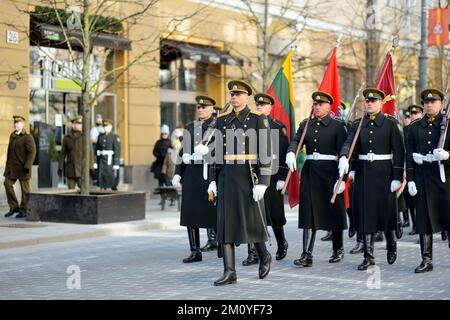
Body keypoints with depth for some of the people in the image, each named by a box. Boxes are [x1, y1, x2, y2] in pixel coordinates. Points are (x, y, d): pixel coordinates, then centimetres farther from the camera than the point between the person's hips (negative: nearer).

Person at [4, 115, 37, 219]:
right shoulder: (12, 136, 14)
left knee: (25, 188, 1)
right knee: (7, 184, -2)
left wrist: (27, 166, -23)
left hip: (22, 167, -7)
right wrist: (8, 165, 17)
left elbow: (32, 152, -16)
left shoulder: (27, 137, -9)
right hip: (12, 167, 7)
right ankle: (14, 207, 9)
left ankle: (24, 210, 9)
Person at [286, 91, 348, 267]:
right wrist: (291, 153, -26)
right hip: (309, 172, 3)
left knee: (334, 211, 7)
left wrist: (341, 178, -14)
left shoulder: (337, 126, -2)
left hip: (329, 172, -3)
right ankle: (307, 254, -2)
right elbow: (296, 141, -3)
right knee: (308, 211, -1)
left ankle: (338, 250, 24)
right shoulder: (305, 125, 12)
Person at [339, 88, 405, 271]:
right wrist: (343, 158, -30)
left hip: (384, 172, -2)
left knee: (386, 211, 4)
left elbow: (398, 151, -4)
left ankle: (391, 246, 30)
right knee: (365, 213, 0)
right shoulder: (357, 125, 8)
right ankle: (369, 256, 5)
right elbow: (349, 143, -8)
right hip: (363, 172, 3)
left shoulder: (390, 123, 0)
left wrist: (397, 178, -10)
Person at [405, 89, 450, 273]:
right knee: (424, 219, 3)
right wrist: (410, 180, 0)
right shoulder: (414, 128, 11)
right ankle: (426, 260, 8)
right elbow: (409, 156, 8)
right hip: (422, 178, 2)